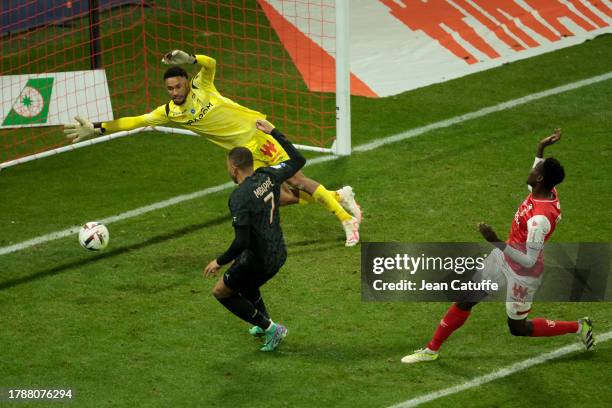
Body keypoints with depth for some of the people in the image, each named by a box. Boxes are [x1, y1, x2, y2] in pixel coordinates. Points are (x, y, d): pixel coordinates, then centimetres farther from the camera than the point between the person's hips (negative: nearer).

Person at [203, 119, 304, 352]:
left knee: (221, 292, 13)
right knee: (245, 283, 35)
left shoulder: (239, 197, -25)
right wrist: (273, 132, 19)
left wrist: (220, 262, -13)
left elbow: (241, 242, -28)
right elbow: (298, 161, 15)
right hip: (278, 255, 8)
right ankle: (264, 323, 40)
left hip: (258, 260, -8)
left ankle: (270, 328, 8)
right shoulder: (269, 176, -4)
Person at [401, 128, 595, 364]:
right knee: (465, 301, 12)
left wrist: (497, 242, -37)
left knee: (517, 327, 11)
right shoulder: (548, 191, -11)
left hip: (523, 273, -8)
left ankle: (578, 327, 26)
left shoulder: (540, 218, -36)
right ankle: (431, 350, 26)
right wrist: (541, 148, 6)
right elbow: (534, 184, 17)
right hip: (504, 256, 8)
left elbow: (530, 261, -34)